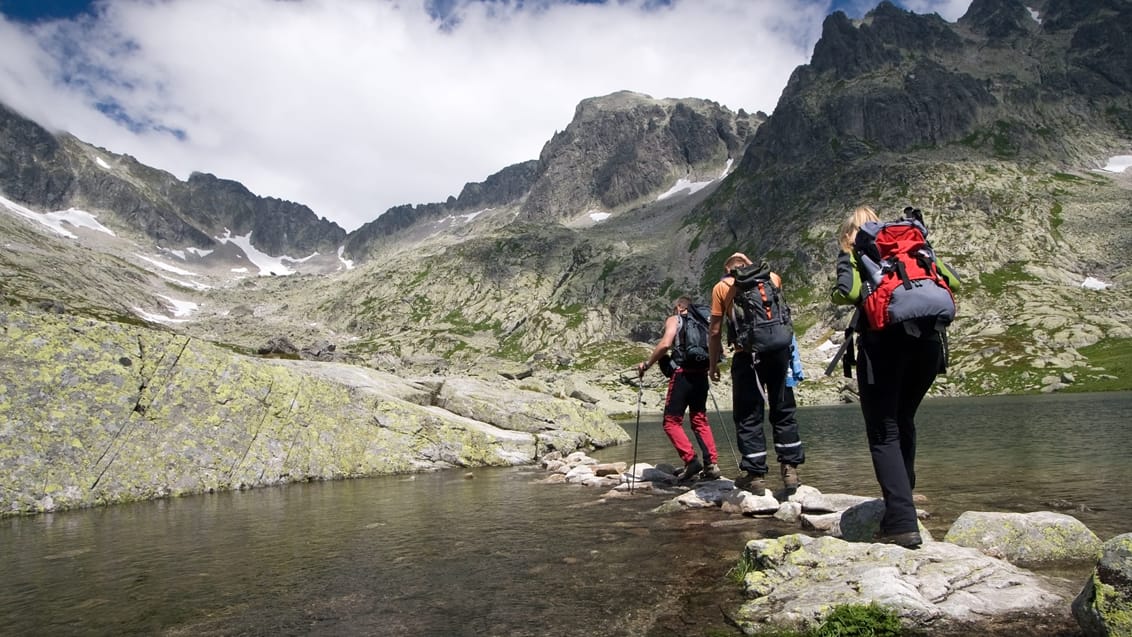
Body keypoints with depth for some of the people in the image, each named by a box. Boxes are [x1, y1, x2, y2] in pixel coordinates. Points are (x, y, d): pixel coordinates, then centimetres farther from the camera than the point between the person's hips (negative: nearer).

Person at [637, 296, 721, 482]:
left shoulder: (674, 320, 5)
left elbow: (665, 344, -12)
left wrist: (647, 364, -5)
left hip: (682, 374, -6)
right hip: (701, 374, 6)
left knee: (672, 422, 0)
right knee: (700, 421, 14)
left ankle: (691, 460, -13)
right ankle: (712, 464, 5)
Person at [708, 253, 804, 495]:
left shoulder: (722, 287, 7)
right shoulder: (772, 277, 13)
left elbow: (715, 331, 4)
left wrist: (713, 364, 13)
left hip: (747, 355, -3)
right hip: (778, 350, 3)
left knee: (748, 417, 5)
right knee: (783, 412, 14)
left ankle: (755, 475, 8)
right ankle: (790, 469, 16)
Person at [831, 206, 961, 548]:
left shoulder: (856, 252, 7)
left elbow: (849, 293, -11)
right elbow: (952, 281, 14)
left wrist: (844, 257, 3)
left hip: (884, 342, -5)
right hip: (927, 340, 5)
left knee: (884, 434, -2)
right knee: (903, 423, 22)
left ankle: (902, 524, -8)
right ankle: (901, 500, 32)